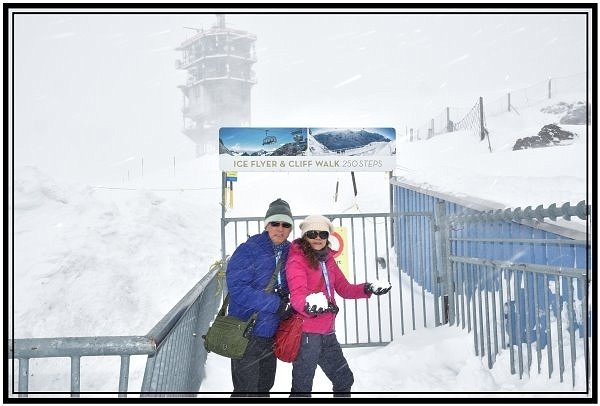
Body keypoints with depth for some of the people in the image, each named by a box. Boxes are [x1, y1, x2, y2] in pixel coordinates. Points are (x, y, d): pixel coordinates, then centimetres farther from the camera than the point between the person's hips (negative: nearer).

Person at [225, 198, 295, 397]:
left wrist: (286, 295, -8)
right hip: (247, 333, -7)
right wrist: (276, 304, -25)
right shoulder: (248, 250, -15)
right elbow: (237, 287, -23)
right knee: (246, 390, 1)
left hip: (272, 333, 7)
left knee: (264, 386, 21)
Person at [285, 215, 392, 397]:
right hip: (306, 333, -8)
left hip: (327, 333, 8)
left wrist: (368, 289, -4)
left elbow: (344, 289, 13)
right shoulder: (296, 260, -11)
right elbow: (297, 296, -24)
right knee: (302, 387, -2)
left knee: (344, 379, 22)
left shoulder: (328, 259, 11)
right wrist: (310, 304, -46)